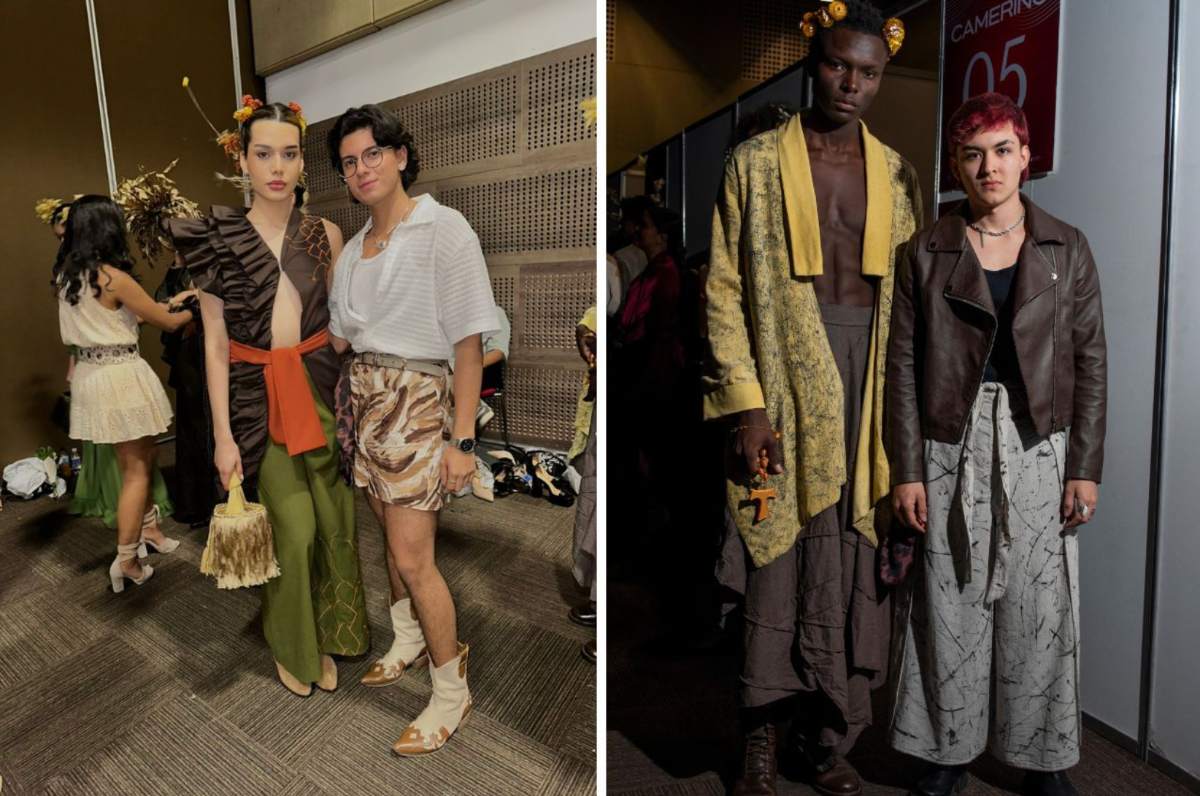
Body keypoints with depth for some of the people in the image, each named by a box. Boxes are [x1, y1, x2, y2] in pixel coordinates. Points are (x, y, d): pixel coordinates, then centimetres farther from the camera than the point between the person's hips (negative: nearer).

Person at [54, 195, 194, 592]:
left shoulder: (65, 276, 7)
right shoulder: (113, 278, -18)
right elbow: (166, 321, -9)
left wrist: (167, 303, 21)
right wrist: (193, 311, 12)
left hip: (88, 374, 8)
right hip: (120, 376, -8)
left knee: (141, 457, 21)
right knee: (135, 468, 3)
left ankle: (146, 529, 34)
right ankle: (126, 559, 8)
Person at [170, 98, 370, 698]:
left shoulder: (324, 233, 3)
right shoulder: (218, 238, -3)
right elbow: (215, 343, -2)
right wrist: (223, 434, -5)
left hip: (321, 388, 2)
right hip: (259, 397, -2)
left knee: (332, 523, 6)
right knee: (295, 529, -2)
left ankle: (326, 638, 29)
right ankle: (293, 647, 24)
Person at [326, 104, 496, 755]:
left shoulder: (444, 230, -11)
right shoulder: (353, 250, 10)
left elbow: (469, 344, -14)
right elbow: (341, 339, 17)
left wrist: (462, 439, -16)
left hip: (417, 399, -7)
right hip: (363, 396, 7)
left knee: (412, 556, -7)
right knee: (393, 535, 16)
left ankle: (452, 691, 11)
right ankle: (409, 643, 38)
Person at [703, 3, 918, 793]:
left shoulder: (896, 173, 12)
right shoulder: (757, 162, 2)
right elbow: (725, 289, -4)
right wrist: (746, 403, -12)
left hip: (868, 379, 4)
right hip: (782, 373, -3)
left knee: (852, 565, 7)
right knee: (775, 557, 1)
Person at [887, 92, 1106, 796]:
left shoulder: (1068, 248, 4)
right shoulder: (928, 252, 0)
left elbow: (1090, 362, 4)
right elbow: (905, 365, -2)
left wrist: (1086, 467, -1)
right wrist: (908, 470, -6)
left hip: (1039, 449, 1)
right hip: (953, 449, -1)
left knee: (1040, 608, 8)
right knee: (952, 606, 7)